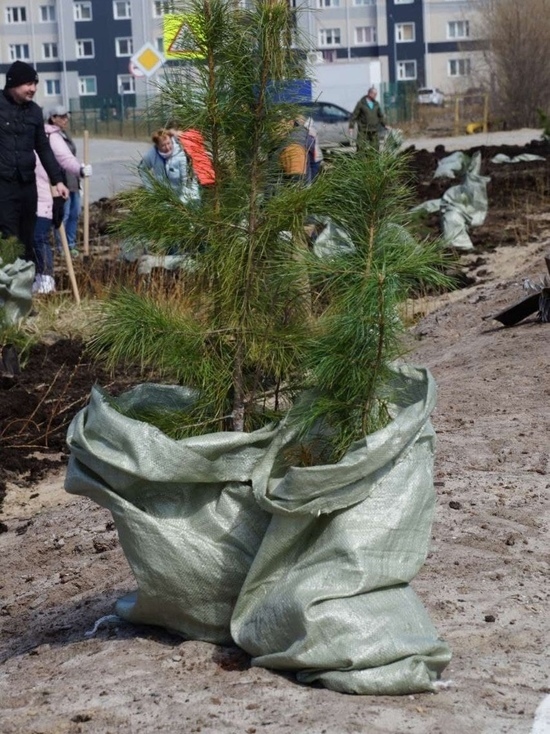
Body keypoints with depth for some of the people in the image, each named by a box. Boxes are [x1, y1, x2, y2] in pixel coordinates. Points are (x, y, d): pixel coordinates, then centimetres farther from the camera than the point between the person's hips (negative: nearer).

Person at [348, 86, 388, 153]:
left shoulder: (376, 104, 10)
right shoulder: (361, 103, -4)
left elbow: (380, 115, 21)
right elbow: (354, 115, -4)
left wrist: (384, 125, 14)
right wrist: (351, 127, -10)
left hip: (374, 130, 5)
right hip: (363, 130, -4)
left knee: (375, 147, 3)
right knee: (361, 148, -9)